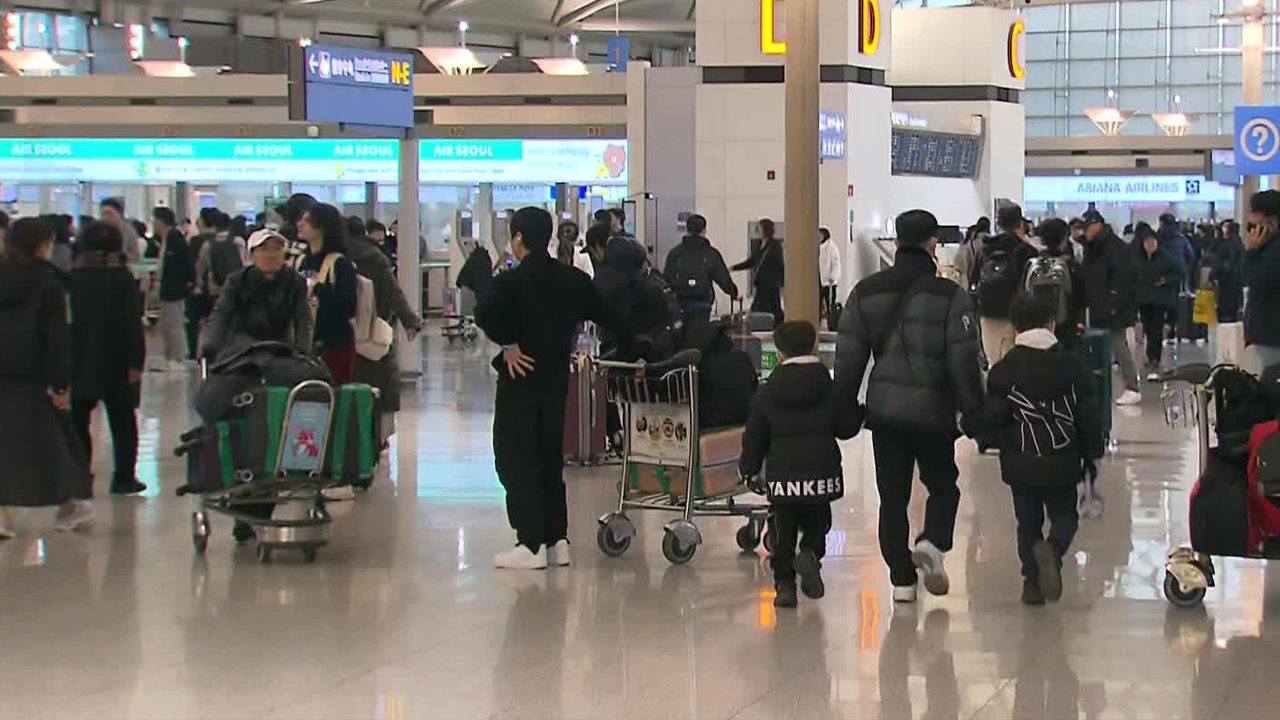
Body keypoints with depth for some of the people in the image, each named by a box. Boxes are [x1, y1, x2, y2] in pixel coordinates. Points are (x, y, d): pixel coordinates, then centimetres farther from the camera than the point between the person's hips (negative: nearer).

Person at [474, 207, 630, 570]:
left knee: (516, 461, 0)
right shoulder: (573, 280, 6)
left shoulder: (511, 281, -11)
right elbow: (607, 317, 7)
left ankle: (531, 545, -4)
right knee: (550, 458, 16)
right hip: (557, 377, 6)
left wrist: (508, 344, -16)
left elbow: (485, 314, -28)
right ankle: (557, 540, 16)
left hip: (520, 379, -6)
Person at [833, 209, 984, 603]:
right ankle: (932, 542, -10)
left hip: (883, 409, 3)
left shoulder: (866, 292, 3)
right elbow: (964, 360, -10)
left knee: (892, 496, 11)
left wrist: (846, 410, 11)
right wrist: (974, 412, -3)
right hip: (933, 410, -3)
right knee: (943, 486, 16)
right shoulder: (950, 296, -7)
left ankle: (902, 579, 9)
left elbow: (848, 357, 4)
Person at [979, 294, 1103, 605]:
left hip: (1020, 464, 0)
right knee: (1065, 516, 15)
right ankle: (1052, 550, -17)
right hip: (1062, 463, 0)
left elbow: (992, 420, -8)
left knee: (1028, 522, 14)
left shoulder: (1004, 369, -6)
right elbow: (1088, 417, 0)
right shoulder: (1073, 366, -2)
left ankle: (1032, 582, 6)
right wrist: (1091, 457, 10)